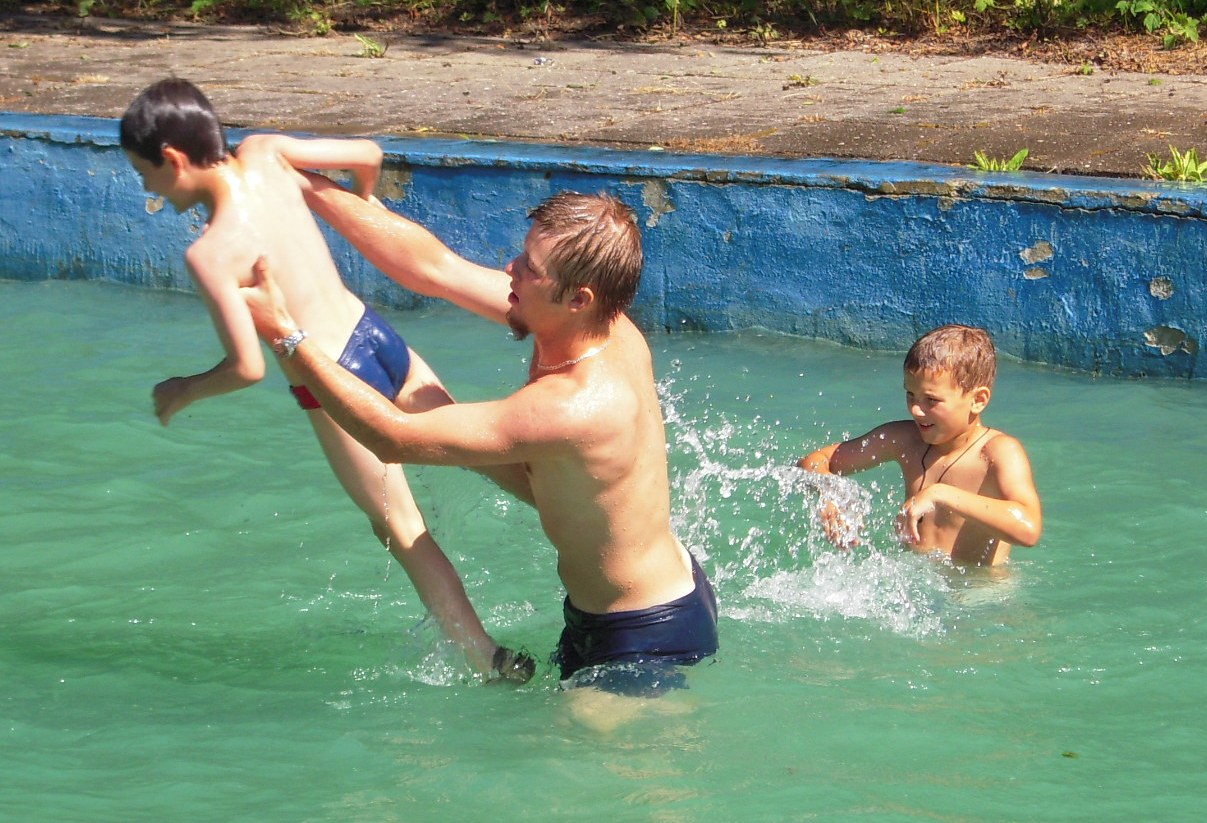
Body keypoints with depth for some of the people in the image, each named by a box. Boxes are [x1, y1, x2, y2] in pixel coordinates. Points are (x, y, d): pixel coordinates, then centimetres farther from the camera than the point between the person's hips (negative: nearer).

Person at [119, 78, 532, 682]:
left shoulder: (210, 253, -21)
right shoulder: (262, 154, -3)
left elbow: (247, 367, -21)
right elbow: (368, 155, 7)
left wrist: (182, 394, -2)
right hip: (377, 334, 6)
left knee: (402, 530, 8)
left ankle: (492, 661, 8)